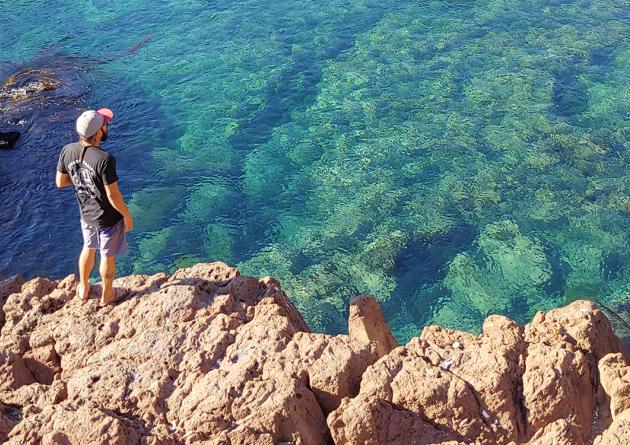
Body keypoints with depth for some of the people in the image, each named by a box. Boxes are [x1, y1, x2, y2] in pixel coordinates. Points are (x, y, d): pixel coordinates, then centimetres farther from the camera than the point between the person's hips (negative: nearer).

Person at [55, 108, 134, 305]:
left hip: (86, 214, 6)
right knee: (108, 256, 17)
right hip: (108, 218, -6)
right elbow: (113, 197, -25)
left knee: (88, 248, 29)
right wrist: (127, 216, -10)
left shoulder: (68, 151, -14)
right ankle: (107, 295, 39)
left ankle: (83, 288, 49)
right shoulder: (104, 160, -33)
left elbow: (60, 182, -1)